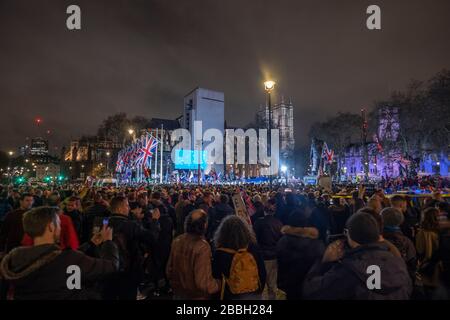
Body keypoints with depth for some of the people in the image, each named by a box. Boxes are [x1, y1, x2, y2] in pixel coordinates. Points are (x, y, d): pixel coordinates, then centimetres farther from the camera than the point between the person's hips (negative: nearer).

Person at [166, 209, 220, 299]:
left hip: (178, 293, 5)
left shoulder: (177, 241, -9)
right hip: (197, 296, -5)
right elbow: (204, 283, -27)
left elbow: (169, 270, 2)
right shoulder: (202, 247, -28)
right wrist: (219, 284, -10)